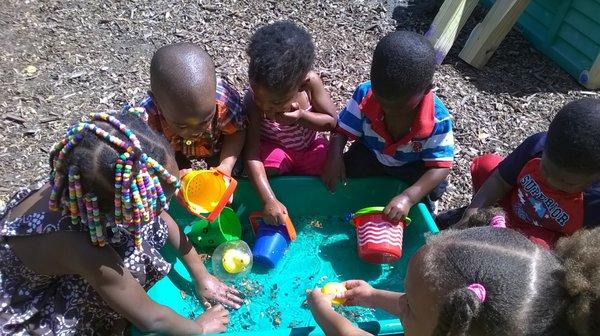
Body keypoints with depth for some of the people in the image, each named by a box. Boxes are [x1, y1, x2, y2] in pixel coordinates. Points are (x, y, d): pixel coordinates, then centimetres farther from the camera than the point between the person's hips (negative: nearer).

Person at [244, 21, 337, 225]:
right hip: (273, 147, -2)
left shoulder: (310, 82, -27)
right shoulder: (253, 101, -31)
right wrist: (269, 200, -42)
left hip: (310, 145, 3)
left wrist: (302, 117, -34)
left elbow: (332, 122, -13)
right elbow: (252, 154, -33)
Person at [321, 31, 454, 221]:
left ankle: (425, 212, 11)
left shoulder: (438, 119, -30)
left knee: (435, 187, -26)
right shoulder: (365, 93, -26)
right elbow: (342, 129, -14)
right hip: (369, 154, 2)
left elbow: (441, 166, -28)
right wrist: (334, 156, -35)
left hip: (412, 166, -1)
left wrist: (408, 197, -42)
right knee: (340, 172, -22)